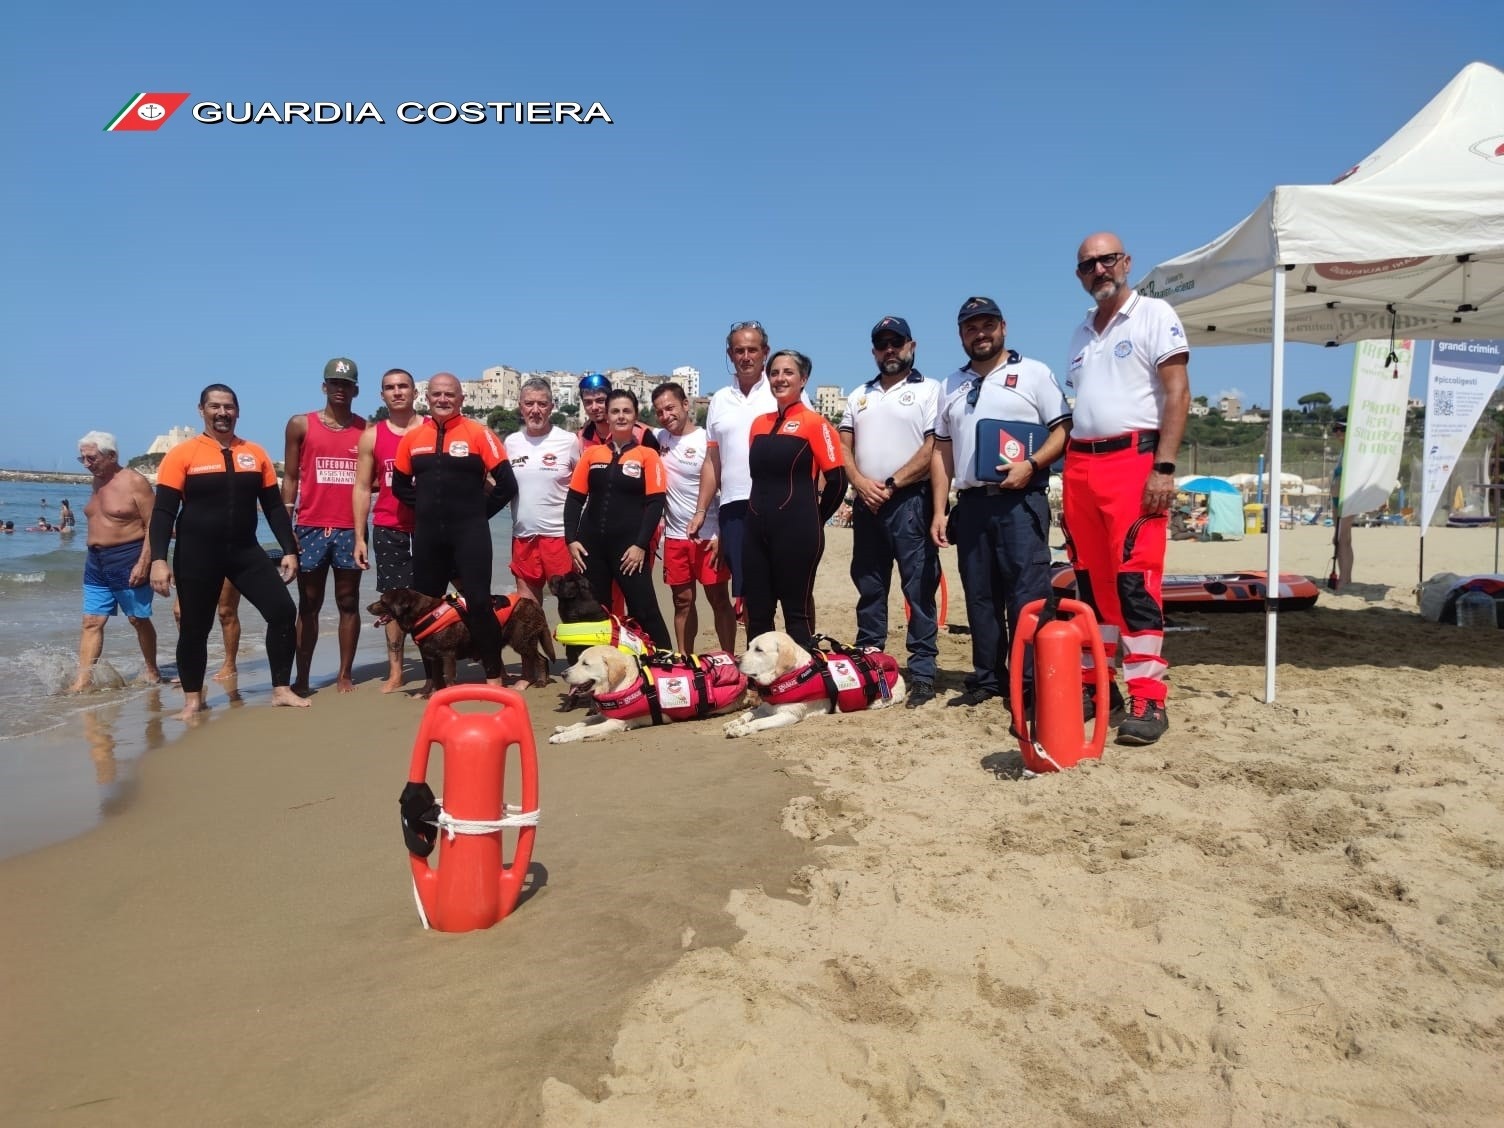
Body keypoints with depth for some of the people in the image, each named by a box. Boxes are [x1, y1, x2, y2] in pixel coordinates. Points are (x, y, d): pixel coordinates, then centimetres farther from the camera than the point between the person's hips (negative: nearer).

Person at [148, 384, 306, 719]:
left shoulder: (256, 454, 5)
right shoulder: (182, 454, -5)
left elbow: (274, 506, 9)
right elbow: (164, 511, -7)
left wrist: (290, 550, 2)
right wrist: (158, 559, -16)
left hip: (246, 551, 3)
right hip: (197, 554, -3)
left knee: (283, 610, -7)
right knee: (195, 628, 6)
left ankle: (281, 690, 5)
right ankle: (193, 700, 24)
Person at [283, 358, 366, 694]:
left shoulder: (366, 429, 7)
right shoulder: (300, 424, 5)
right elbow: (290, 477, 5)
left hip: (351, 529, 1)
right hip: (310, 528, -1)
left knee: (349, 602, 5)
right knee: (309, 605, 5)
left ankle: (345, 674, 11)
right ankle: (301, 678, 10)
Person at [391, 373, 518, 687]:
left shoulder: (479, 433, -5)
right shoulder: (412, 437, 7)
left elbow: (506, 484, -6)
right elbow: (400, 485, 18)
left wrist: (479, 512, -1)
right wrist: (428, 507, 8)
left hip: (469, 533, -4)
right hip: (427, 534, 5)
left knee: (478, 601, -6)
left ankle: (494, 674, 5)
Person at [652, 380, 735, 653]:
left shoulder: (706, 440, -9)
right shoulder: (660, 439, 7)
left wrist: (721, 534, -15)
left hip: (709, 535, -5)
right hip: (675, 536, 5)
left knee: (718, 598, 1)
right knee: (683, 601, 12)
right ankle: (684, 659, 21)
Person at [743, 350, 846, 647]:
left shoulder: (814, 423, -6)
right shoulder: (758, 423, 13)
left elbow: (837, 481, -6)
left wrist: (814, 521, 2)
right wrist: (759, 515, 13)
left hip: (797, 530, -6)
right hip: (757, 528, 6)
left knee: (797, 611, 2)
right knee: (757, 612, 10)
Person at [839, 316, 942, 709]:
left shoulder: (929, 390, 2)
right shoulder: (859, 395, 19)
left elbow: (932, 448, -8)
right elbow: (843, 446, 12)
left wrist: (891, 484, -12)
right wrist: (861, 483, -6)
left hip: (910, 500, -5)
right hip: (866, 503, 6)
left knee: (918, 589, -6)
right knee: (868, 588, 10)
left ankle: (922, 673, -4)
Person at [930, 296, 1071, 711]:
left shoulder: (1033, 373, 5)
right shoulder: (952, 385, 18)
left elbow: (1064, 428, -2)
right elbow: (942, 451, 16)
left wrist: (1031, 464, -19)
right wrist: (939, 511, 8)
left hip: (1020, 501, -5)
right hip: (971, 502, 5)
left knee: (1027, 595, -9)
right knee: (979, 596, 9)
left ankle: (1031, 684, -6)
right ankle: (987, 679, 18)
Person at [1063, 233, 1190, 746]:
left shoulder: (1154, 315, 1)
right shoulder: (1081, 333, 20)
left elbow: (1177, 393, -7)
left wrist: (1164, 468, -17)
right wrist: (1070, 480, 15)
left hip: (1133, 458, -6)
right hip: (1081, 463, 6)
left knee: (1135, 579, -12)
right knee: (1091, 579, 7)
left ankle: (1147, 698, -9)